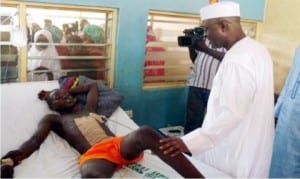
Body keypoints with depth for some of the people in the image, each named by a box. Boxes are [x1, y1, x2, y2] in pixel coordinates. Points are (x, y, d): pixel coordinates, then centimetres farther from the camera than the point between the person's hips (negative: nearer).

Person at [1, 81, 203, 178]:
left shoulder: (89, 109, 36)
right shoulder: (52, 119, 25)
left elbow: (93, 85, 51)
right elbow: (34, 141, 9)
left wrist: (67, 91, 46)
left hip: (120, 145, 4)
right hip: (95, 156, -3)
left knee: (145, 133, -31)